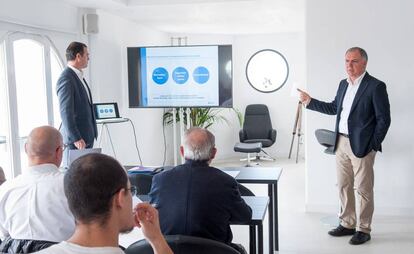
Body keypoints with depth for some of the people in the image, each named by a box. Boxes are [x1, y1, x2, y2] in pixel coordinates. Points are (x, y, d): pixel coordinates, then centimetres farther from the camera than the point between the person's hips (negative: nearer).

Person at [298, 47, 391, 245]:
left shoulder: (376, 86, -10)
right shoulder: (343, 84, 11)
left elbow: (384, 119, -10)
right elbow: (334, 108, 19)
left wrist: (373, 146, -11)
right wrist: (308, 101, 14)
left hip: (361, 145, -7)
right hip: (341, 143, 7)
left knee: (363, 189, 3)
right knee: (343, 187, 14)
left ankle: (364, 230, 15)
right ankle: (347, 224, 27)